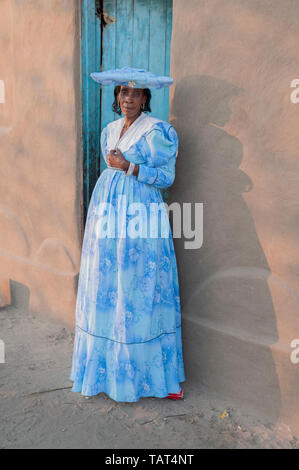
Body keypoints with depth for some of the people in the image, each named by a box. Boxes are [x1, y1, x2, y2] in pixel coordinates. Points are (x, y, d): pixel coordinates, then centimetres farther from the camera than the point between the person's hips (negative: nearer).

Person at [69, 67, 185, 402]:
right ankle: (109, 366, 22)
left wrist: (129, 166, -15)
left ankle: (151, 372, 12)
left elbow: (167, 176, -7)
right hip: (107, 216, 6)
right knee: (106, 290, 7)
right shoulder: (110, 131, 17)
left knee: (139, 292, -3)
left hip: (140, 221, -6)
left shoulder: (155, 130, -4)